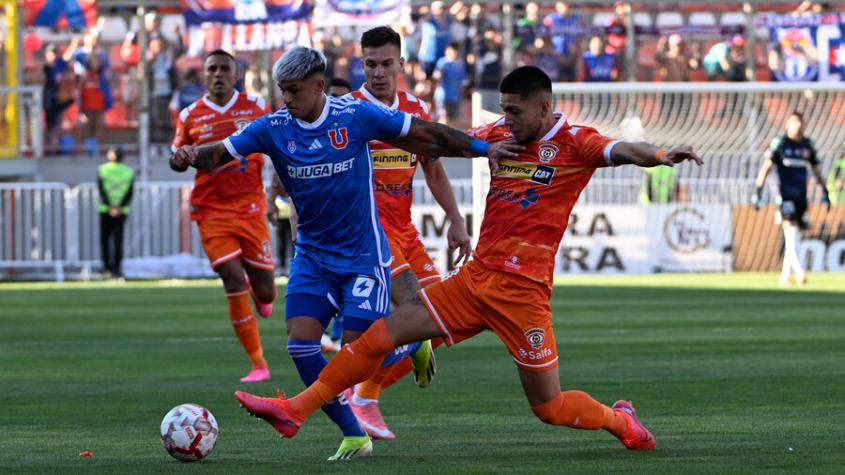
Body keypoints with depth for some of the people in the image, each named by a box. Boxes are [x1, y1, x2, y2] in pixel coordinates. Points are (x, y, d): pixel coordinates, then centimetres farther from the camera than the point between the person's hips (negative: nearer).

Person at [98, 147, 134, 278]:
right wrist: (119, 207, -9)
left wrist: (110, 207, -9)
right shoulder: (129, 172, 4)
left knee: (105, 238, 11)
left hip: (105, 209, -1)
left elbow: (101, 190, -7)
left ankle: (107, 266, 8)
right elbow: (129, 193, -4)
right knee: (118, 239, 1)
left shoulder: (102, 170, 1)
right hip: (122, 211, 1)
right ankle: (116, 268, -6)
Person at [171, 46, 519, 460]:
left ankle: (413, 346, 27)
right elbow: (221, 153, -9)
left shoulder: (356, 115, -12)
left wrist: (482, 148, -3)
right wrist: (192, 157, -31)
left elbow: (424, 134, -4)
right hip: (312, 255, 3)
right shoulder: (273, 128, -6)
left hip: (363, 255, -3)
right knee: (300, 342, -13)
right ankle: (354, 437, 2)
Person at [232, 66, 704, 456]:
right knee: (381, 334, 1)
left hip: (523, 290, -6)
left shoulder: (573, 142, -9)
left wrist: (662, 155, -47)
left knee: (549, 406, 0)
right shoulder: (501, 134, 9)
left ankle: (621, 421, 29)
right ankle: (295, 409, 6)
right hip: (475, 278, 6)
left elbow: (621, 150, -27)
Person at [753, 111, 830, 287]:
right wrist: (758, 191, -10)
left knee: (795, 239, 7)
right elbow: (766, 167, -4)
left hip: (801, 196, 5)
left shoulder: (807, 144, 12)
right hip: (785, 195, -5)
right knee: (791, 234, -16)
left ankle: (785, 276, 14)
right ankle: (799, 272, -25)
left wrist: (824, 192, 18)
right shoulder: (779, 143, -2)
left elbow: (816, 169, 21)